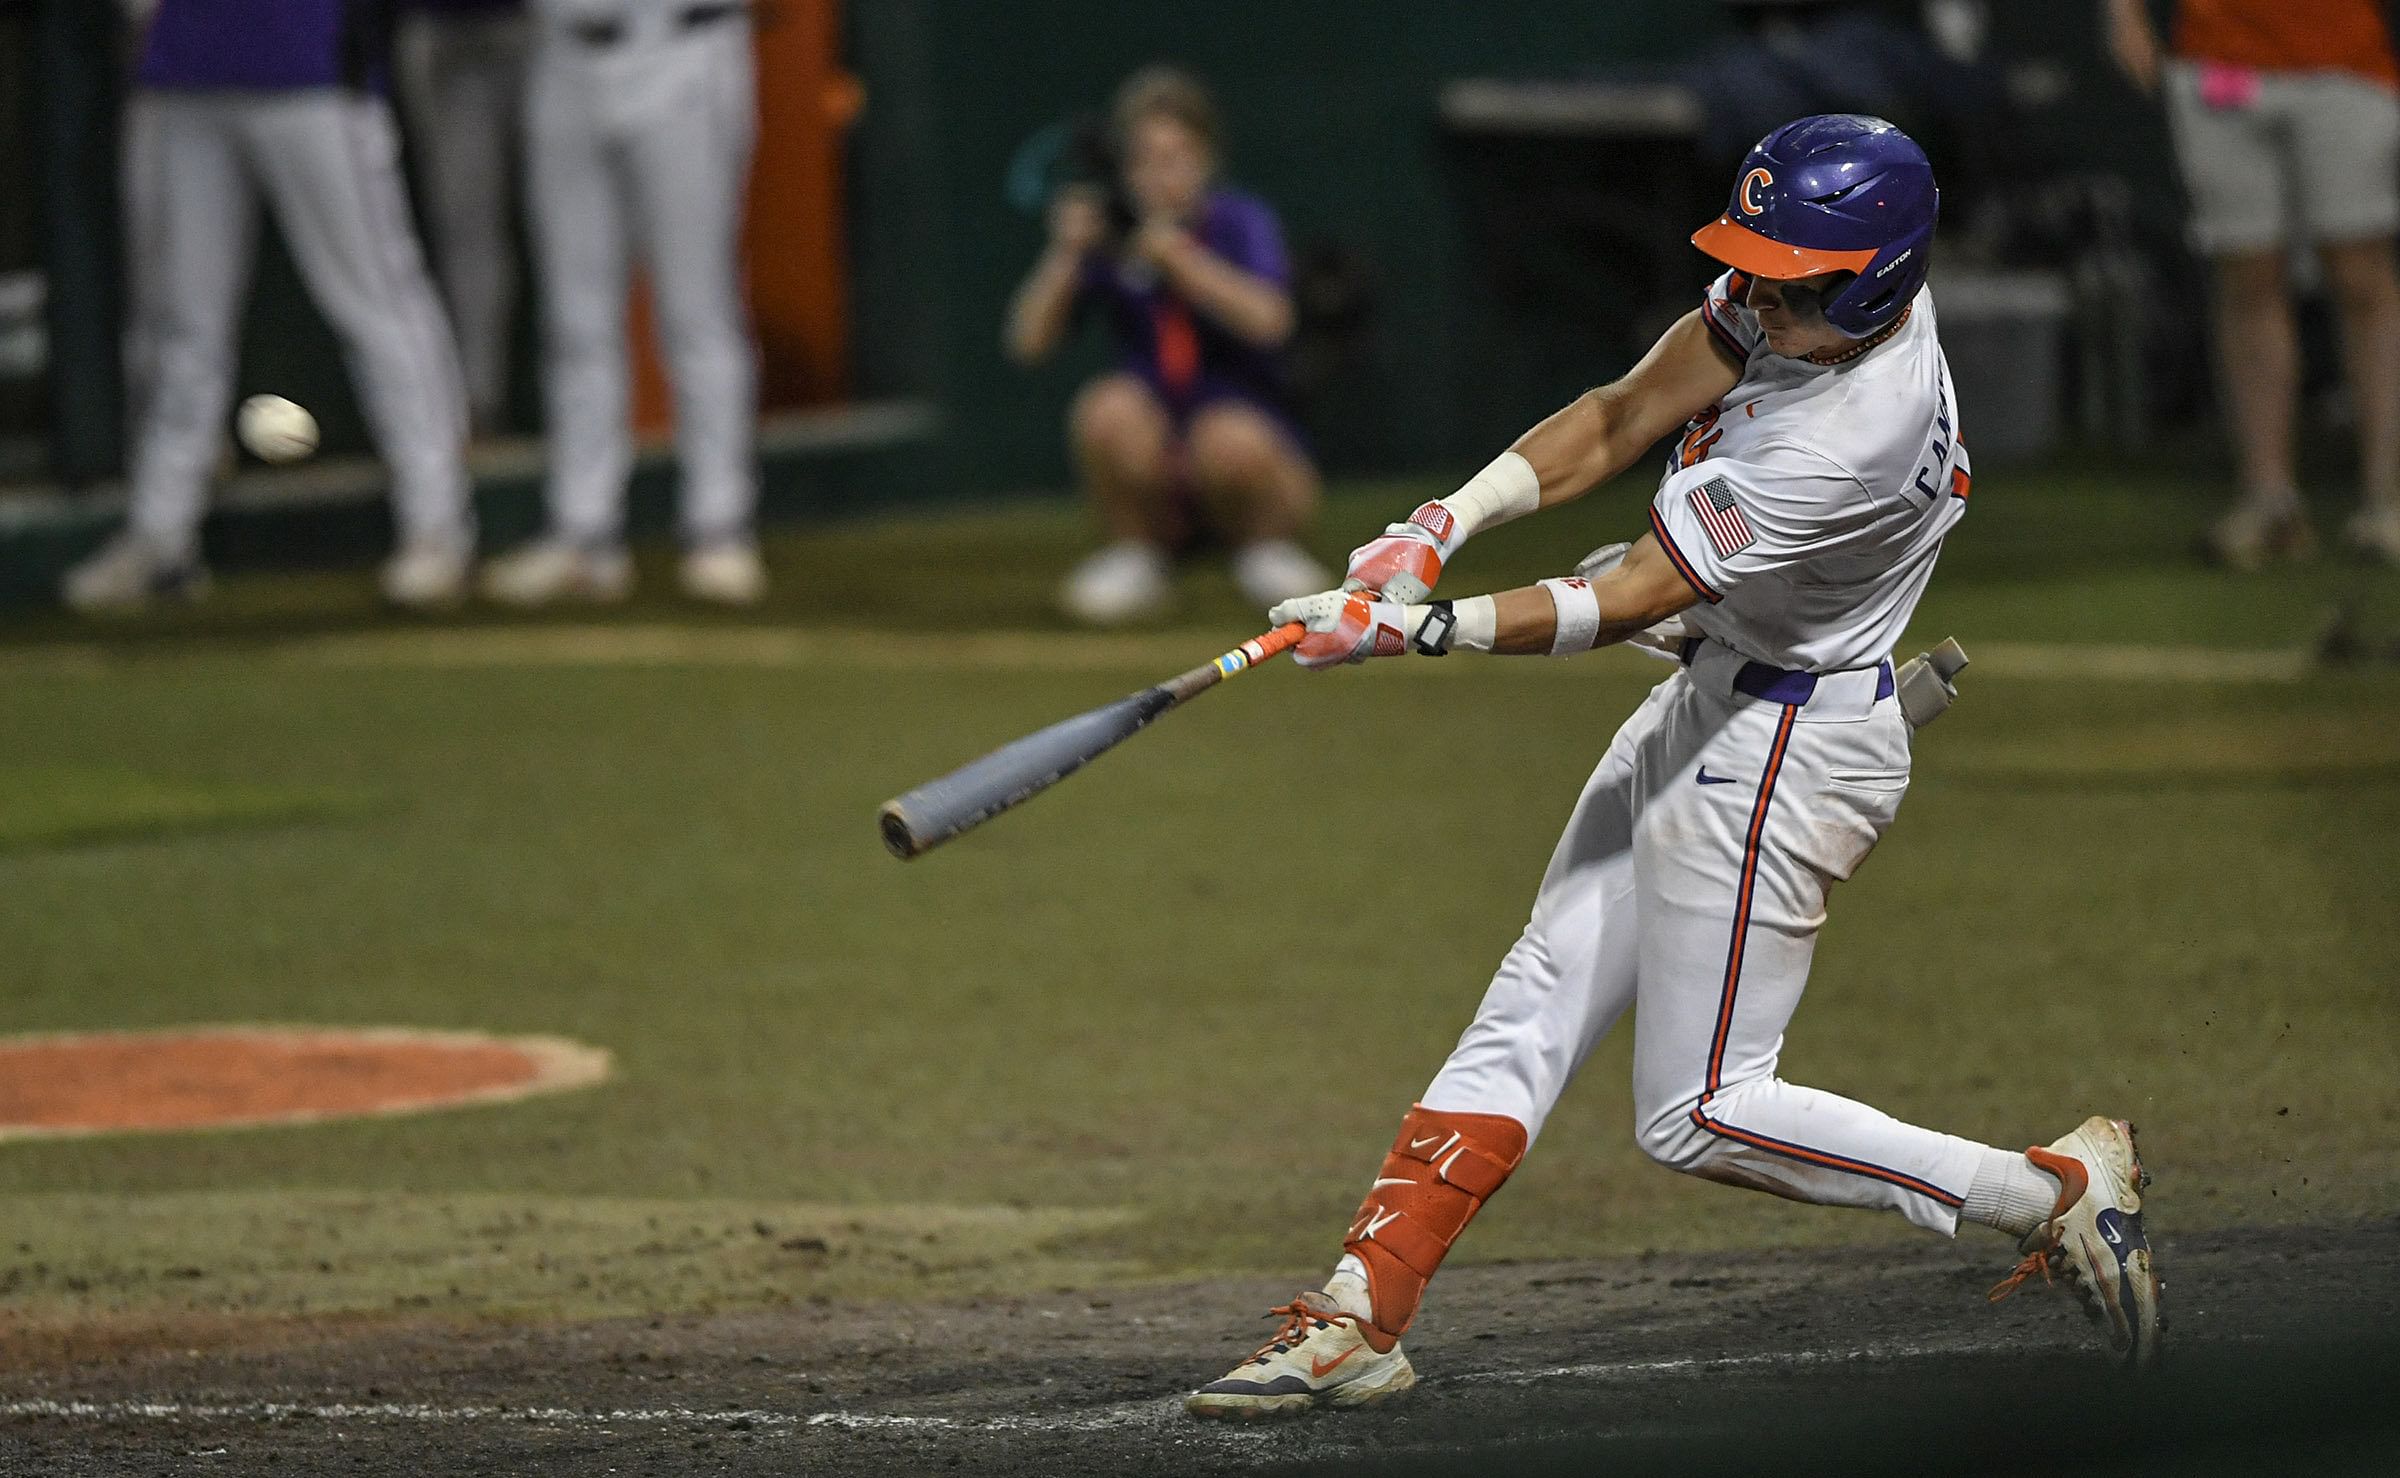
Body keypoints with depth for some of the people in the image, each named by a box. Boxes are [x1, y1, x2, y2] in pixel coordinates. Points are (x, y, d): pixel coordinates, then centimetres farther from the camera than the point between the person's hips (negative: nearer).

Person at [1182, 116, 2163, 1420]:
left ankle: (2055, 1193, 5)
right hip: (1705, 704, 9)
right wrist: (1441, 524, -11)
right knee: (1534, 1002, 8)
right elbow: (1622, 418, 0)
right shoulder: (1803, 303, -8)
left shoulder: (1848, 442, -33)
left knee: (1696, 1115, 0)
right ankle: (1360, 1312, 9)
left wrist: (1413, 631, -29)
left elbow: (1623, 605, -29)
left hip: (1779, 753, -9)